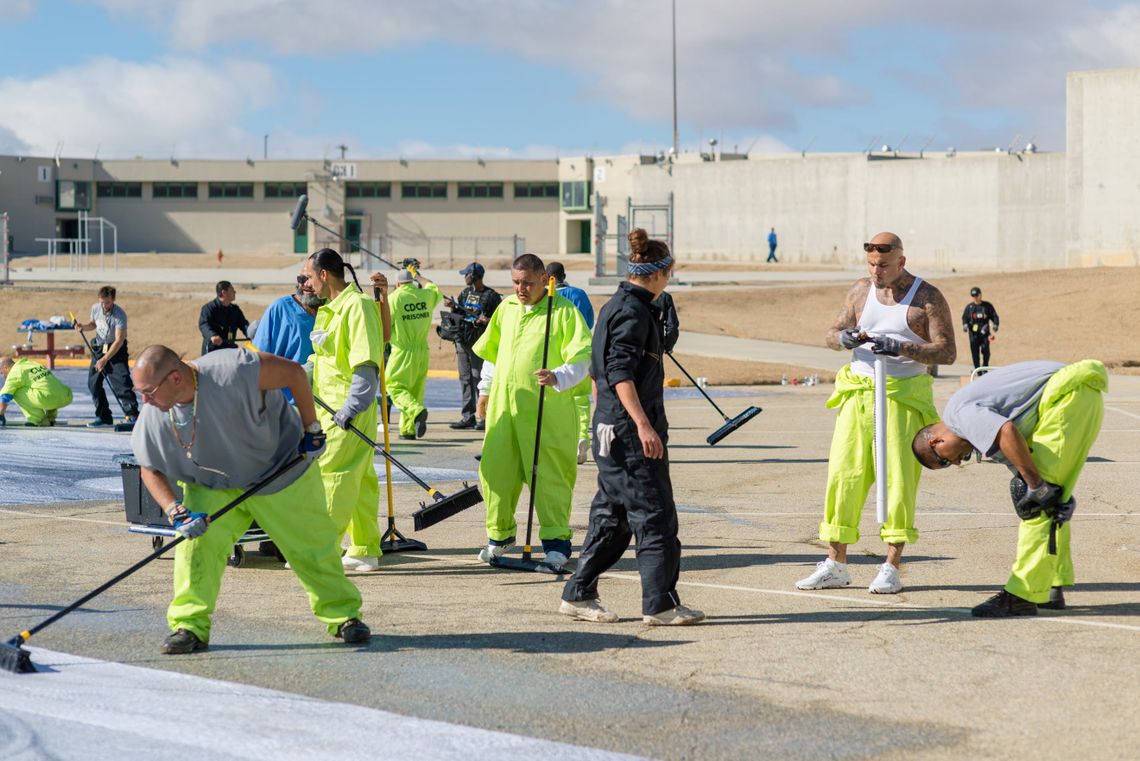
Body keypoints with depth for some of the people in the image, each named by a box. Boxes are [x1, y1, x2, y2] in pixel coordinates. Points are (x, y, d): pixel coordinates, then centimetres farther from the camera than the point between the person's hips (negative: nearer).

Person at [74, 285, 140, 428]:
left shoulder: (120, 315, -24)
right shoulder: (95, 308, -5)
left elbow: (119, 341, -26)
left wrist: (104, 360, -29)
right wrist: (83, 326, -6)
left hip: (116, 349, -6)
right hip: (98, 348, 6)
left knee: (122, 382, -18)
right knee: (93, 383, 3)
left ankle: (132, 415, -17)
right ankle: (104, 417, 11)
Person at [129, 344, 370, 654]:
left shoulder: (231, 372, -35)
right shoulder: (153, 417, -18)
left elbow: (293, 373, -24)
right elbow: (150, 469, -4)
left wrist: (311, 430, -15)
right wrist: (176, 513, -19)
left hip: (281, 471, -3)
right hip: (213, 487, 3)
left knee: (312, 547, 3)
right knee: (196, 543, -16)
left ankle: (344, 616, 22)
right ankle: (190, 626, -5)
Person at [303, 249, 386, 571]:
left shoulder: (357, 305, -13)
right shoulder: (329, 309, 18)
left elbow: (366, 363, -20)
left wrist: (351, 408, -24)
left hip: (350, 410, -10)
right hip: (329, 406, 10)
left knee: (332, 475, -9)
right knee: (359, 479, 12)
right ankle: (365, 550, 16)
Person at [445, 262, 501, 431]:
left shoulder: (491, 296, -5)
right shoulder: (464, 293, 16)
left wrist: (488, 321, -22)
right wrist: (453, 307, 2)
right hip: (462, 341, 7)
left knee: (479, 379, -9)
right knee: (465, 379, 8)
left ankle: (484, 417, -4)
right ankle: (467, 417, 13)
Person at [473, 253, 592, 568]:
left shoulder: (564, 311, -5)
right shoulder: (506, 308, 14)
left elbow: (582, 359, -11)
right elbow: (492, 350, 28)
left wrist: (558, 377, -28)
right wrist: (485, 388, 27)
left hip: (546, 410, -5)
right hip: (503, 406, 5)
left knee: (549, 474, -5)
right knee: (495, 471, 6)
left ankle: (556, 539, 4)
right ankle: (499, 534, 22)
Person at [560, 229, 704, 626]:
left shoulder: (616, 306, 16)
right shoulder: (633, 312, -14)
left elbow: (599, 369, 23)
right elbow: (620, 373, -22)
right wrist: (643, 424, -28)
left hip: (613, 428, 10)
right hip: (629, 430, -10)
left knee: (612, 515, 13)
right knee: (654, 515, -6)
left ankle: (578, 595, 17)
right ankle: (659, 604, -4)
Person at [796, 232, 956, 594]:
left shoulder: (928, 298, -2)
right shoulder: (861, 290, 11)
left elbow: (947, 352, -8)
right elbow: (832, 335, 14)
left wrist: (901, 348, -22)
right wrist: (845, 338, -11)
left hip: (903, 397, -4)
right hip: (858, 391, 4)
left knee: (898, 478, -7)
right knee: (843, 475, 0)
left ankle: (891, 567, -1)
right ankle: (836, 564, 7)